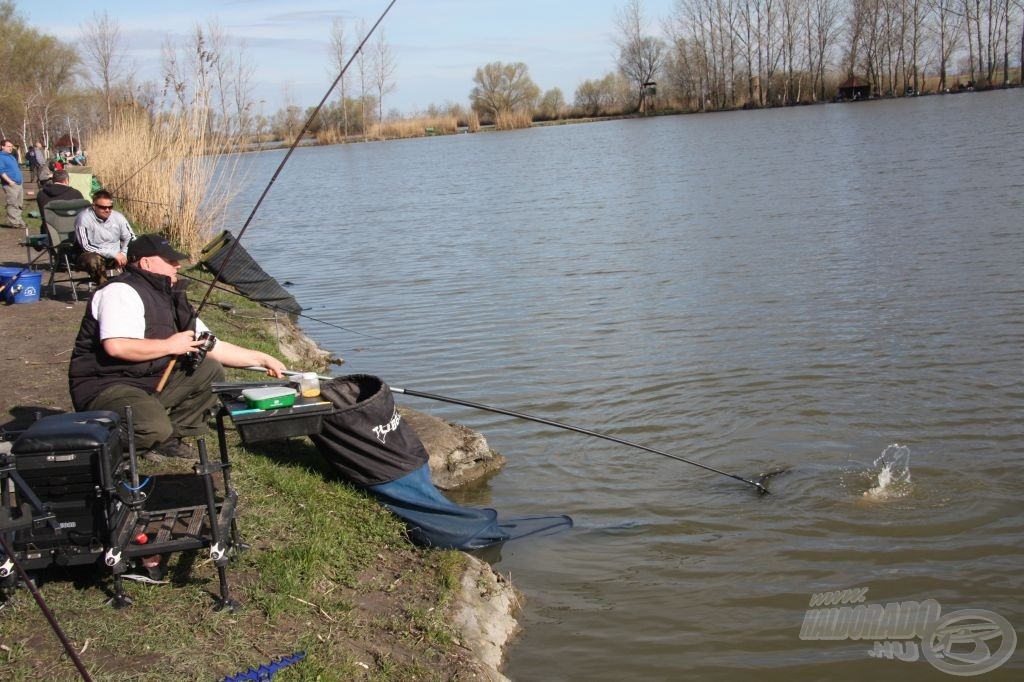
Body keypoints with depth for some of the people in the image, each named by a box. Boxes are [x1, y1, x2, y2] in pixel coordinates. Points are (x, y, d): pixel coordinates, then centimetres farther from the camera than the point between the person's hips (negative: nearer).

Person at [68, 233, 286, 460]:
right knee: (155, 430, -33)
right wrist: (171, 346, -19)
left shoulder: (172, 300, 14)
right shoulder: (122, 292, -15)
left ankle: (170, 439, 4)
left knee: (210, 371, 0)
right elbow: (116, 346, -31)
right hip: (105, 387, -9)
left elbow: (214, 347, 18)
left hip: (151, 383, 9)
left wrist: (262, 359, 12)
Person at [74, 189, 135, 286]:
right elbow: (86, 246, -22)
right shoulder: (84, 218, -17)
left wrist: (123, 254, -11)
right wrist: (113, 254, -27)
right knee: (94, 261, -39)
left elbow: (130, 238, 10)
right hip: (93, 255, -5)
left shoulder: (118, 217, -1)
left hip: (115, 256, 5)